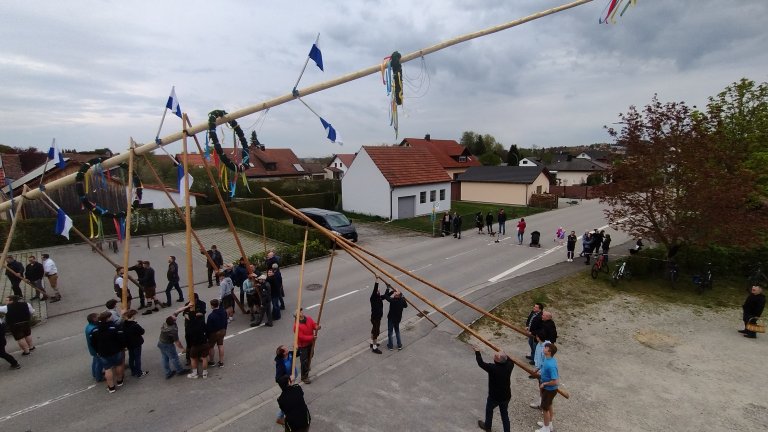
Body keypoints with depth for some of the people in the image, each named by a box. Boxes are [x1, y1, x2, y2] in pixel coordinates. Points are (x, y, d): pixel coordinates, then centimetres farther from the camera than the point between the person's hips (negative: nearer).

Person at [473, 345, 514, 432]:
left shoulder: (492, 368, -32)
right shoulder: (509, 366, -19)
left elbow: (481, 363, -16)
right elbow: (511, 361, 6)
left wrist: (477, 352, -5)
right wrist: (503, 354, 14)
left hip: (494, 397, -3)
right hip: (506, 396, 3)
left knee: (489, 410, 24)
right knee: (504, 413, 23)